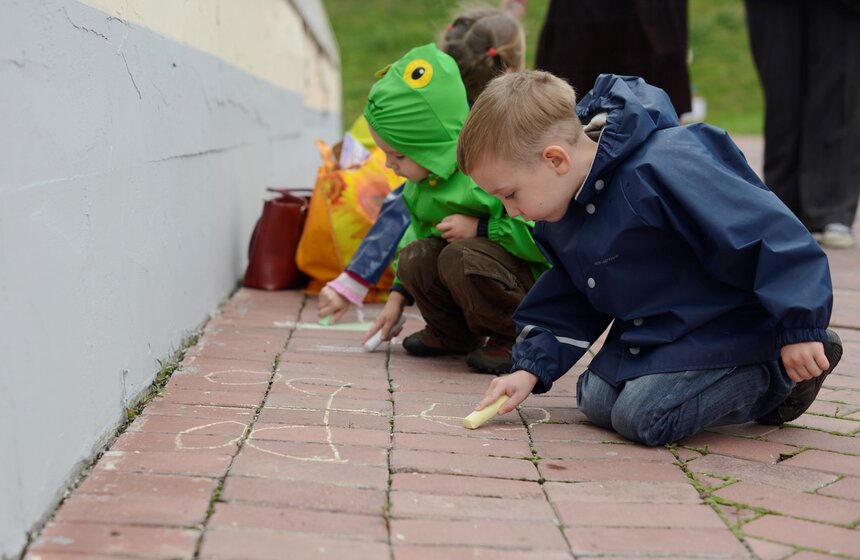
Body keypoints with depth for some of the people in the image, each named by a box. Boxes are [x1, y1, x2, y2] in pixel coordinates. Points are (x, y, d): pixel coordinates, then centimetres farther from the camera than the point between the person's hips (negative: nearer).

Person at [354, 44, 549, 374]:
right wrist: (398, 296, 16)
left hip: (533, 273, -7)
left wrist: (479, 228, -28)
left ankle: (513, 339, -10)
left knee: (461, 258, -34)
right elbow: (421, 229, 18)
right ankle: (453, 333, 9)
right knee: (414, 257, -18)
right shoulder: (422, 179, 1)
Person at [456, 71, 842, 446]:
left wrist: (799, 330, -25)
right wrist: (531, 367, 1)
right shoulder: (558, 208, -1)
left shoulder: (659, 171, -32)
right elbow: (570, 302, 12)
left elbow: (770, 233, -29)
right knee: (597, 402, 3)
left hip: (728, 326, -9)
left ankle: (777, 379, 1)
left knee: (643, 417, -19)